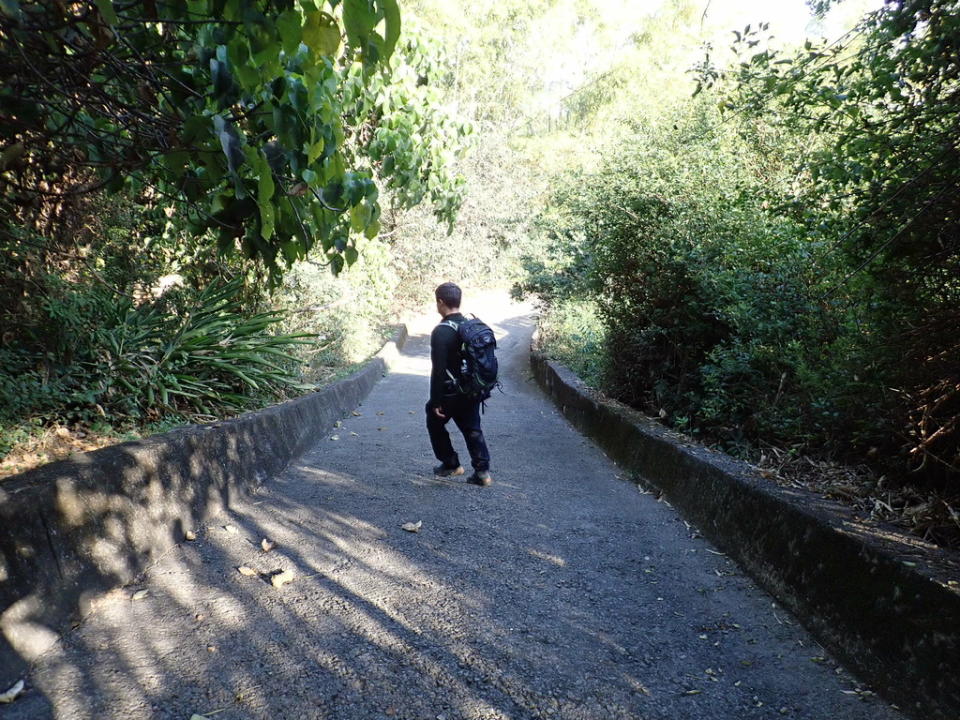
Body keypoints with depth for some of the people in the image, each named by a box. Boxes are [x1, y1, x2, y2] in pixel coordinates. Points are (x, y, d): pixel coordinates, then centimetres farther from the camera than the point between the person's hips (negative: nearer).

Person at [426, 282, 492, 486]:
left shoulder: (441, 331, -19)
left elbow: (438, 369, -21)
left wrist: (435, 401, -16)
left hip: (450, 392, -6)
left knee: (435, 424, 17)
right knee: (472, 429, 14)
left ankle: (451, 464, 23)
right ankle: (482, 470, 9)